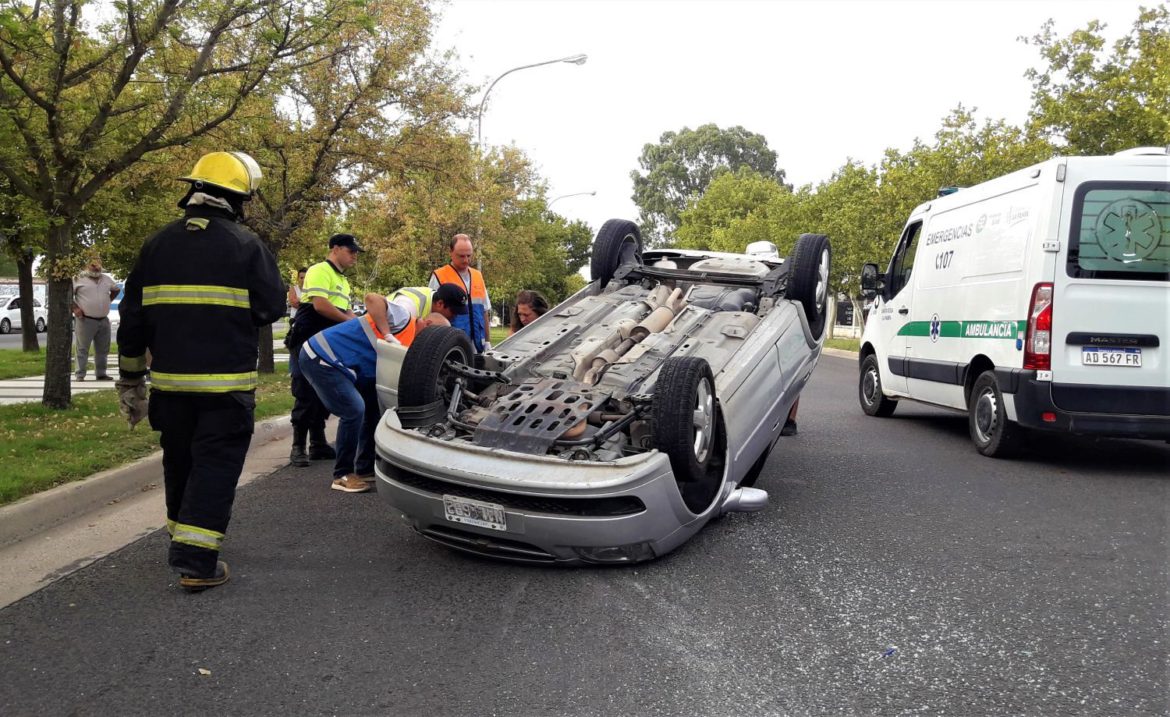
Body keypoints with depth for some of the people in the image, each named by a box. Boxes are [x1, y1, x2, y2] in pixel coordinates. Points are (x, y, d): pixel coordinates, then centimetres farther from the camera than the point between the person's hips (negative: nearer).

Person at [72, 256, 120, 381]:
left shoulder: (107, 279, 12)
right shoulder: (79, 279, -4)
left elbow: (116, 290, 29)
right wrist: (75, 308, -11)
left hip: (104, 320, 6)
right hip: (85, 320, -5)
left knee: (103, 349, 10)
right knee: (83, 349, -1)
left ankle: (101, 373, 19)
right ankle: (80, 375, 2)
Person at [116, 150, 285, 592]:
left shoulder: (158, 245, 6)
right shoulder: (246, 245, -8)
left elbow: (132, 318, 8)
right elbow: (273, 307, -6)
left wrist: (131, 379, 16)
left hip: (170, 381, 5)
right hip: (226, 383, -5)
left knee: (179, 462, 19)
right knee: (216, 467, 0)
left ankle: (181, 540, 35)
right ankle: (196, 561, -6)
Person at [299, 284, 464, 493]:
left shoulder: (410, 345, 12)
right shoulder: (404, 319, -15)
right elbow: (372, 299, -31)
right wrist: (388, 336, -28)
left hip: (336, 364, 10)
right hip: (319, 358, -10)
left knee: (372, 407, 14)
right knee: (354, 411, -17)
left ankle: (366, 468, 21)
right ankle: (343, 476, -4)